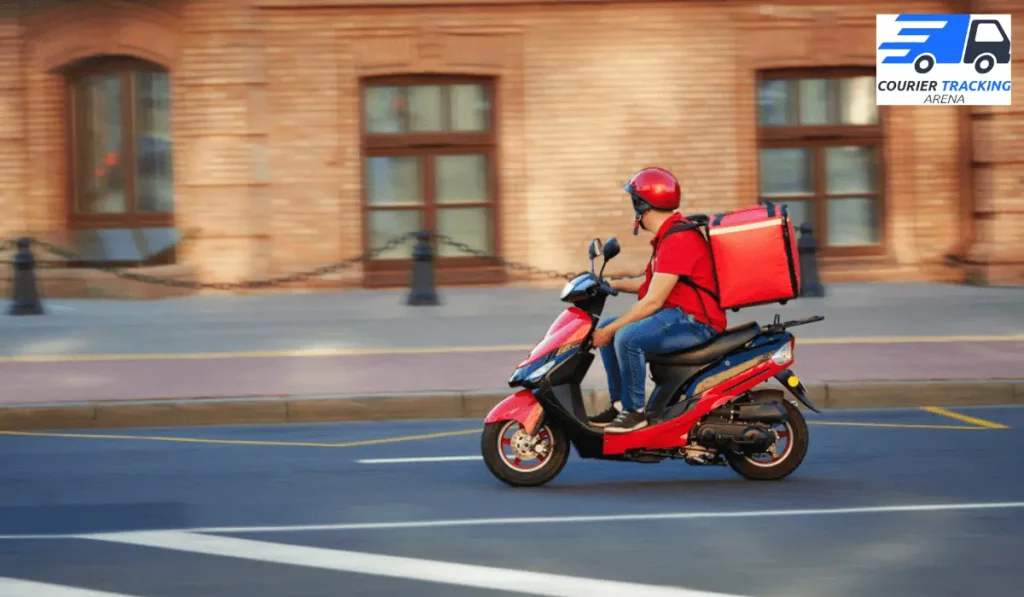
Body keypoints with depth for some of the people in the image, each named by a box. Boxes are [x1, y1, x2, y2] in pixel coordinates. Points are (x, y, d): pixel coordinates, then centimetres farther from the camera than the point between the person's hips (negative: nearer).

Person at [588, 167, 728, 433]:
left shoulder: (677, 240, -20)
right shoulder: (668, 234, 14)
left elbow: (652, 301, -22)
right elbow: (655, 284, 24)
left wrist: (610, 331, -18)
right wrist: (614, 285, 18)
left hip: (696, 322, -11)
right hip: (677, 314, 11)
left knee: (627, 337, -30)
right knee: (605, 327, 9)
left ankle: (634, 411, -17)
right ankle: (619, 404, 9)